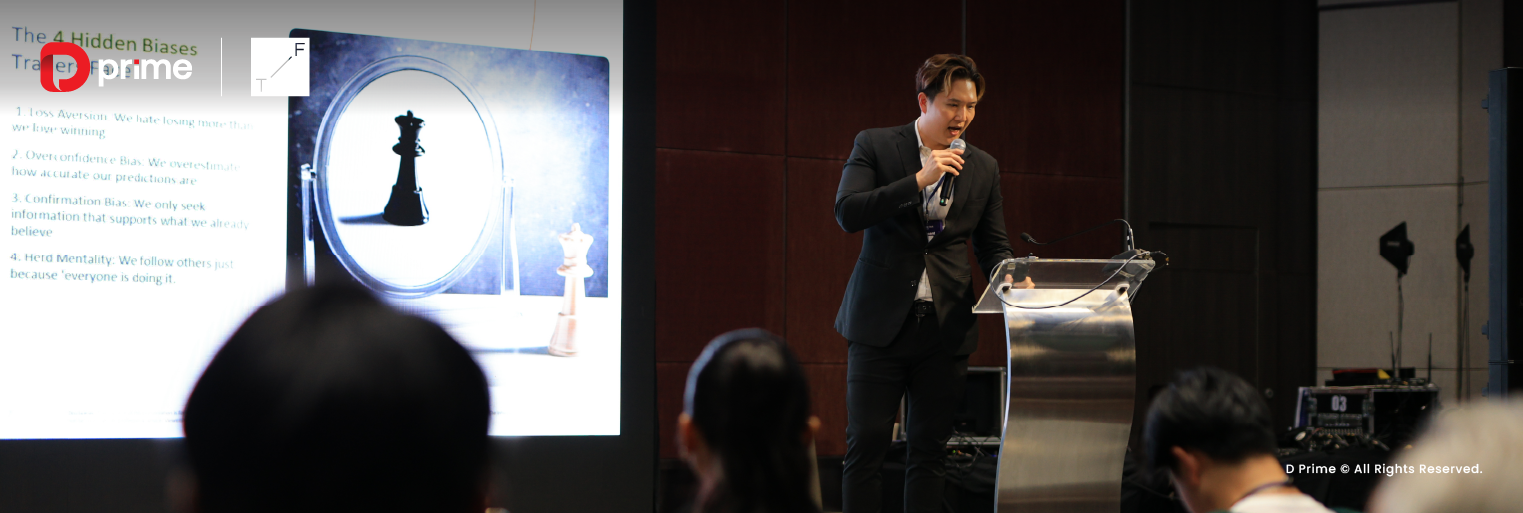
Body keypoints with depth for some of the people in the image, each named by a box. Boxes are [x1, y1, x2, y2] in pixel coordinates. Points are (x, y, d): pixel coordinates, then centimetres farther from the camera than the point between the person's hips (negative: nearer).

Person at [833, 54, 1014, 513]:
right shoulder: (874, 146, 1)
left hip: (945, 329, 3)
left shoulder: (983, 168, 11)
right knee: (866, 444, -4)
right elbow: (847, 213, -12)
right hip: (881, 321, -3)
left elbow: (993, 246, 15)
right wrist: (919, 179, -18)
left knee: (929, 450, 3)